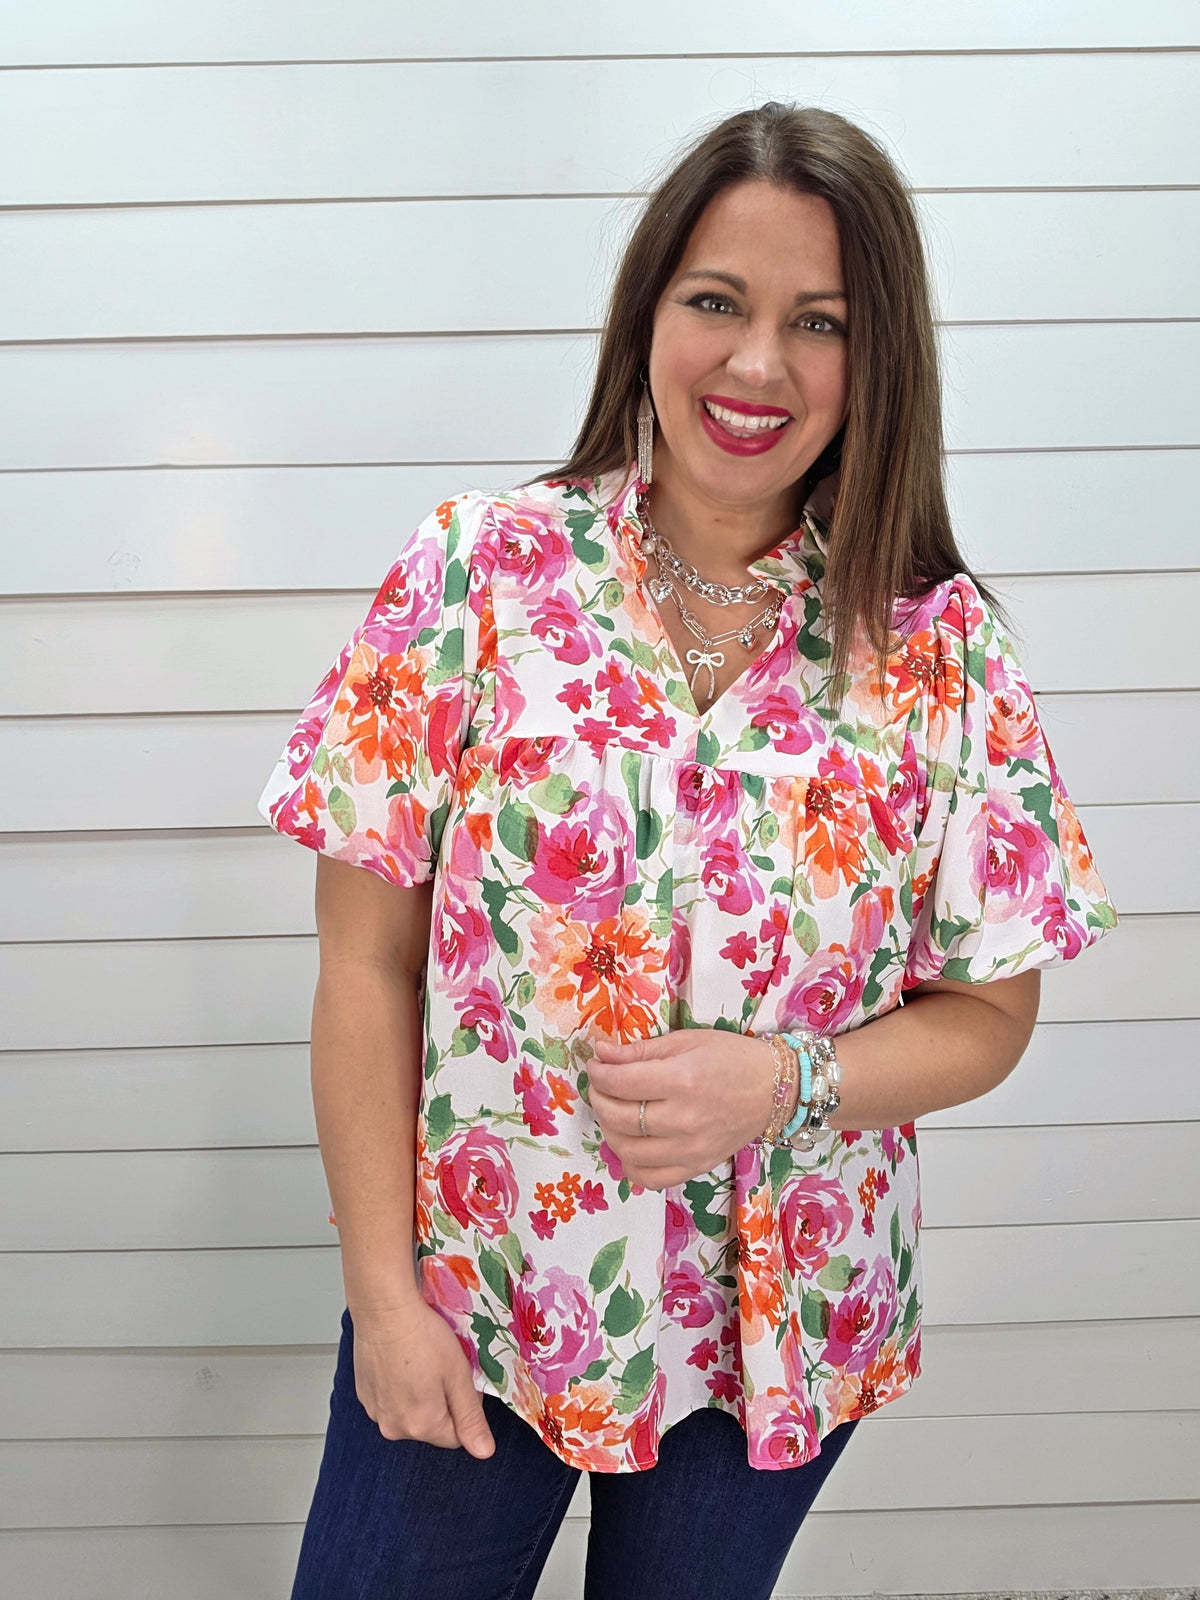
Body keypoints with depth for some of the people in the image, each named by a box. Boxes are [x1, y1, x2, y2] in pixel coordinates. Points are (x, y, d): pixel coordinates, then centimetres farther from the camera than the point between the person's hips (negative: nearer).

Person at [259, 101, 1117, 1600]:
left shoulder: (942, 648, -8)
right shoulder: (473, 574, -11)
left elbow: (987, 1013, -1)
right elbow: (368, 965, -8)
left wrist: (785, 1083, -19)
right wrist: (383, 1293, -7)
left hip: (779, 1337, 2)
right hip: (464, 1307, -1)